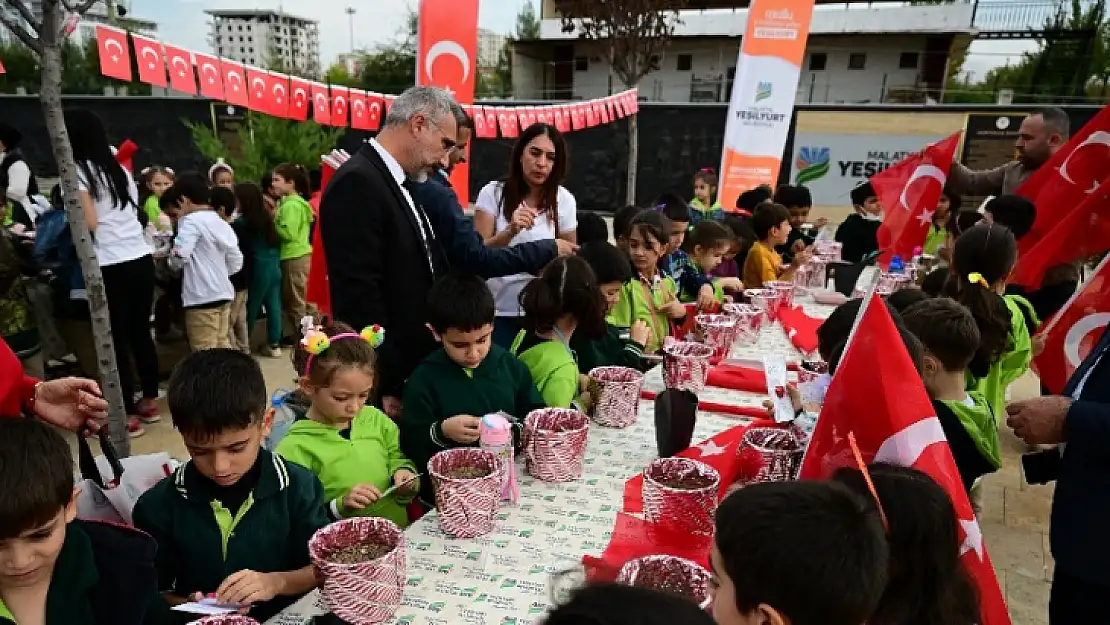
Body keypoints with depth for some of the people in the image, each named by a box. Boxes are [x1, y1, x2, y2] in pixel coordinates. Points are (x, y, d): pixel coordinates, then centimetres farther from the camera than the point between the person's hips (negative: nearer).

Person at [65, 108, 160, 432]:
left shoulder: (77, 172, -4)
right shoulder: (120, 169, 17)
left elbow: (89, 225, -10)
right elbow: (132, 213, 13)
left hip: (111, 267, -7)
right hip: (142, 259, 7)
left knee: (116, 339, 1)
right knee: (140, 333, 15)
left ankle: (126, 414, 8)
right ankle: (149, 401, 23)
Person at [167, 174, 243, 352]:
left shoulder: (191, 221, -10)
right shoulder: (221, 222, 14)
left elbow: (179, 256, -22)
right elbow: (236, 262, 14)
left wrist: (172, 259, -1)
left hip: (202, 297, -8)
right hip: (223, 293, 8)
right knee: (223, 347, 15)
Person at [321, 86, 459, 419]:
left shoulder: (402, 184, 11)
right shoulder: (357, 183, -18)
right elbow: (359, 295, -23)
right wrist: (385, 388, -20)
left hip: (418, 371, 9)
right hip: (390, 382, -9)